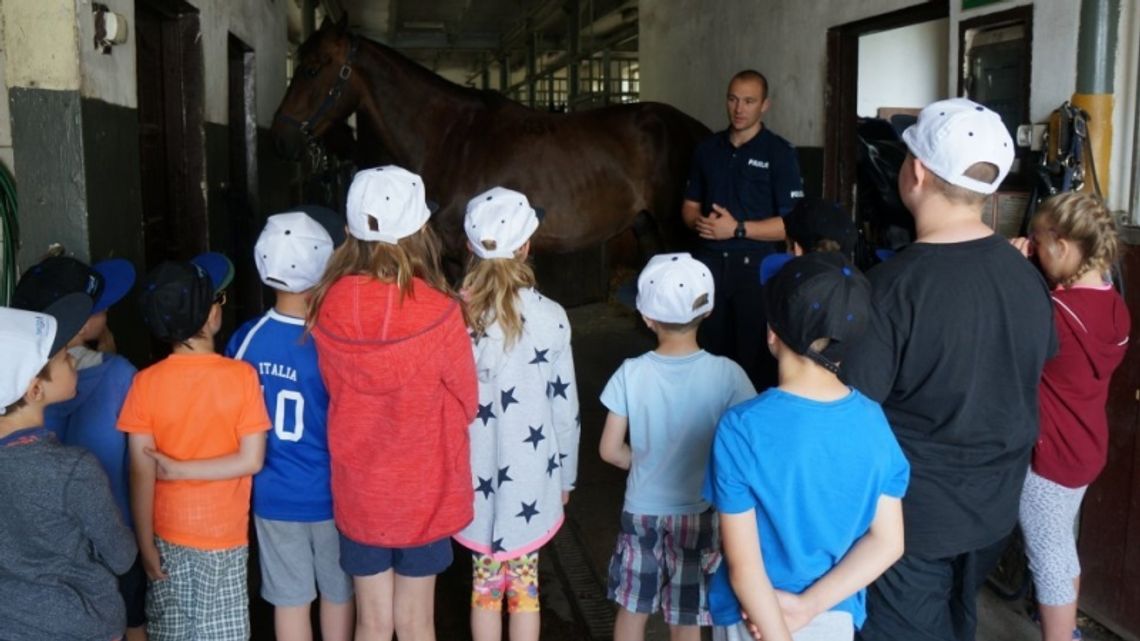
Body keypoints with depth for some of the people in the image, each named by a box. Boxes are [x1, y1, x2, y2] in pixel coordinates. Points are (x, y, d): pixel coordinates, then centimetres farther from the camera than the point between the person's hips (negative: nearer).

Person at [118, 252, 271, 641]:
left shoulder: (146, 383, -12)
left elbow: (142, 473, -9)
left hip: (167, 535, 2)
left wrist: (145, 544, -2)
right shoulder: (242, 376, -15)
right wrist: (182, 470, -10)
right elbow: (251, 460, -17)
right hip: (224, 537, -1)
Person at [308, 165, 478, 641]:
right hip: (423, 492, -2)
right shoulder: (438, 312, -22)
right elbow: (466, 403, -8)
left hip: (357, 490, 2)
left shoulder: (329, 308, -14)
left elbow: (337, 392, -3)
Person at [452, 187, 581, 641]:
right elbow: (565, 407, -7)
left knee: (484, 585, 17)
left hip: (473, 476, 1)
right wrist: (565, 476, 8)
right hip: (529, 477, -1)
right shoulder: (549, 318, -14)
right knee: (524, 586, 14)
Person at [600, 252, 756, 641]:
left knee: (631, 608, 21)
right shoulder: (727, 375, -18)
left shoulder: (631, 373, -14)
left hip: (641, 510, 2)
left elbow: (610, 451, -7)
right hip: (698, 514, -1)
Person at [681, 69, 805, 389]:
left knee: (755, 355, 1)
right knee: (710, 350, 10)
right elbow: (689, 205, 16)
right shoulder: (707, 148, 10)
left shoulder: (779, 153, -6)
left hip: (755, 266, -4)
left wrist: (738, 228, -19)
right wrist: (700, 222, -7)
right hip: (709, 263, 4)